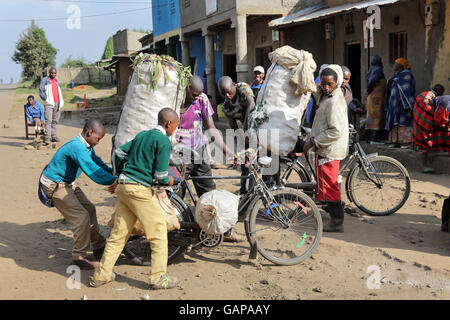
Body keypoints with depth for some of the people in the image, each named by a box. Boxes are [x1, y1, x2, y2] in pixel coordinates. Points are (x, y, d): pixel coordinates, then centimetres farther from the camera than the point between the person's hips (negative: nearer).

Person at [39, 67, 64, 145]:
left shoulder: (56, 81, 21)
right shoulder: (45, 80, 3)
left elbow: (60, 92, 27)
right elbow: (41, 91, -3)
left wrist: (61, 102, 14)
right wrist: (46, 99, -10)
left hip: (57, 103, 6)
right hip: (49, 104, -6)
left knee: (55, 121, 6)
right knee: (48, 120, -14)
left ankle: (54, 136, 12)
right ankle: (47, 138, -19)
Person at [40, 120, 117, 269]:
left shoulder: (87, 147, 3)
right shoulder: (77, 147, -29)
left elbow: (98, 163, 10)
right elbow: (93, 172, -35)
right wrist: (115, 180, -31)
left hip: (67, 183, 10)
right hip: (54, 185, -10)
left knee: (89, 209, 11)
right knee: (81, 217, -13)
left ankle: (99, 247, 23)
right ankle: (79, 257, -1)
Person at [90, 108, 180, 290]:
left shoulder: (141, 135, 17)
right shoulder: (164, 141, -7)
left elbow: (119, 153, 21)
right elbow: (160, 174, -12)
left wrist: (120, 176, 34)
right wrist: (168, 181, 10)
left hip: (123, 186, 8)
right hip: (140, 189, -8)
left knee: (118, 233, 15)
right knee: (158, 232, 3)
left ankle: (101, 275, 20)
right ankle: (158, 278, 6)